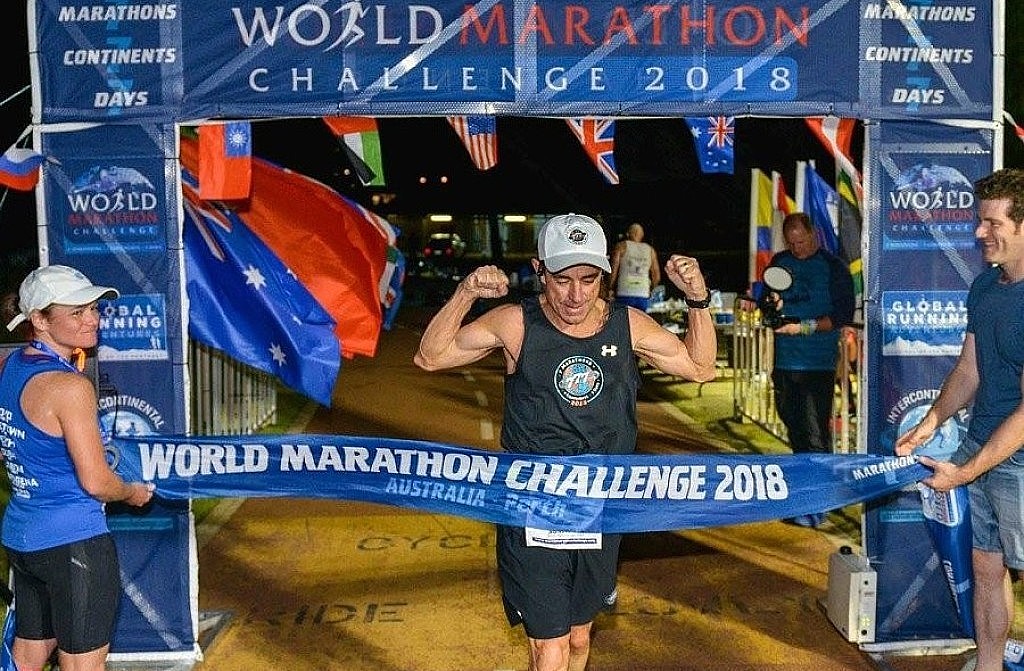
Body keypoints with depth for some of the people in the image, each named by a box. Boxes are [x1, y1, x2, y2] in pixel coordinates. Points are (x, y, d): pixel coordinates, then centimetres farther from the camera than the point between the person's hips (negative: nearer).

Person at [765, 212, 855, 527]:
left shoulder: (833, 267, -4)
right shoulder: (780, 262, 11)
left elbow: (844, 315, -8)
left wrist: (805, 327, -17)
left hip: (818, 363, -5)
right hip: (784, 360, 5)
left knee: (815, 432, -7)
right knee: (793, 424, 14)